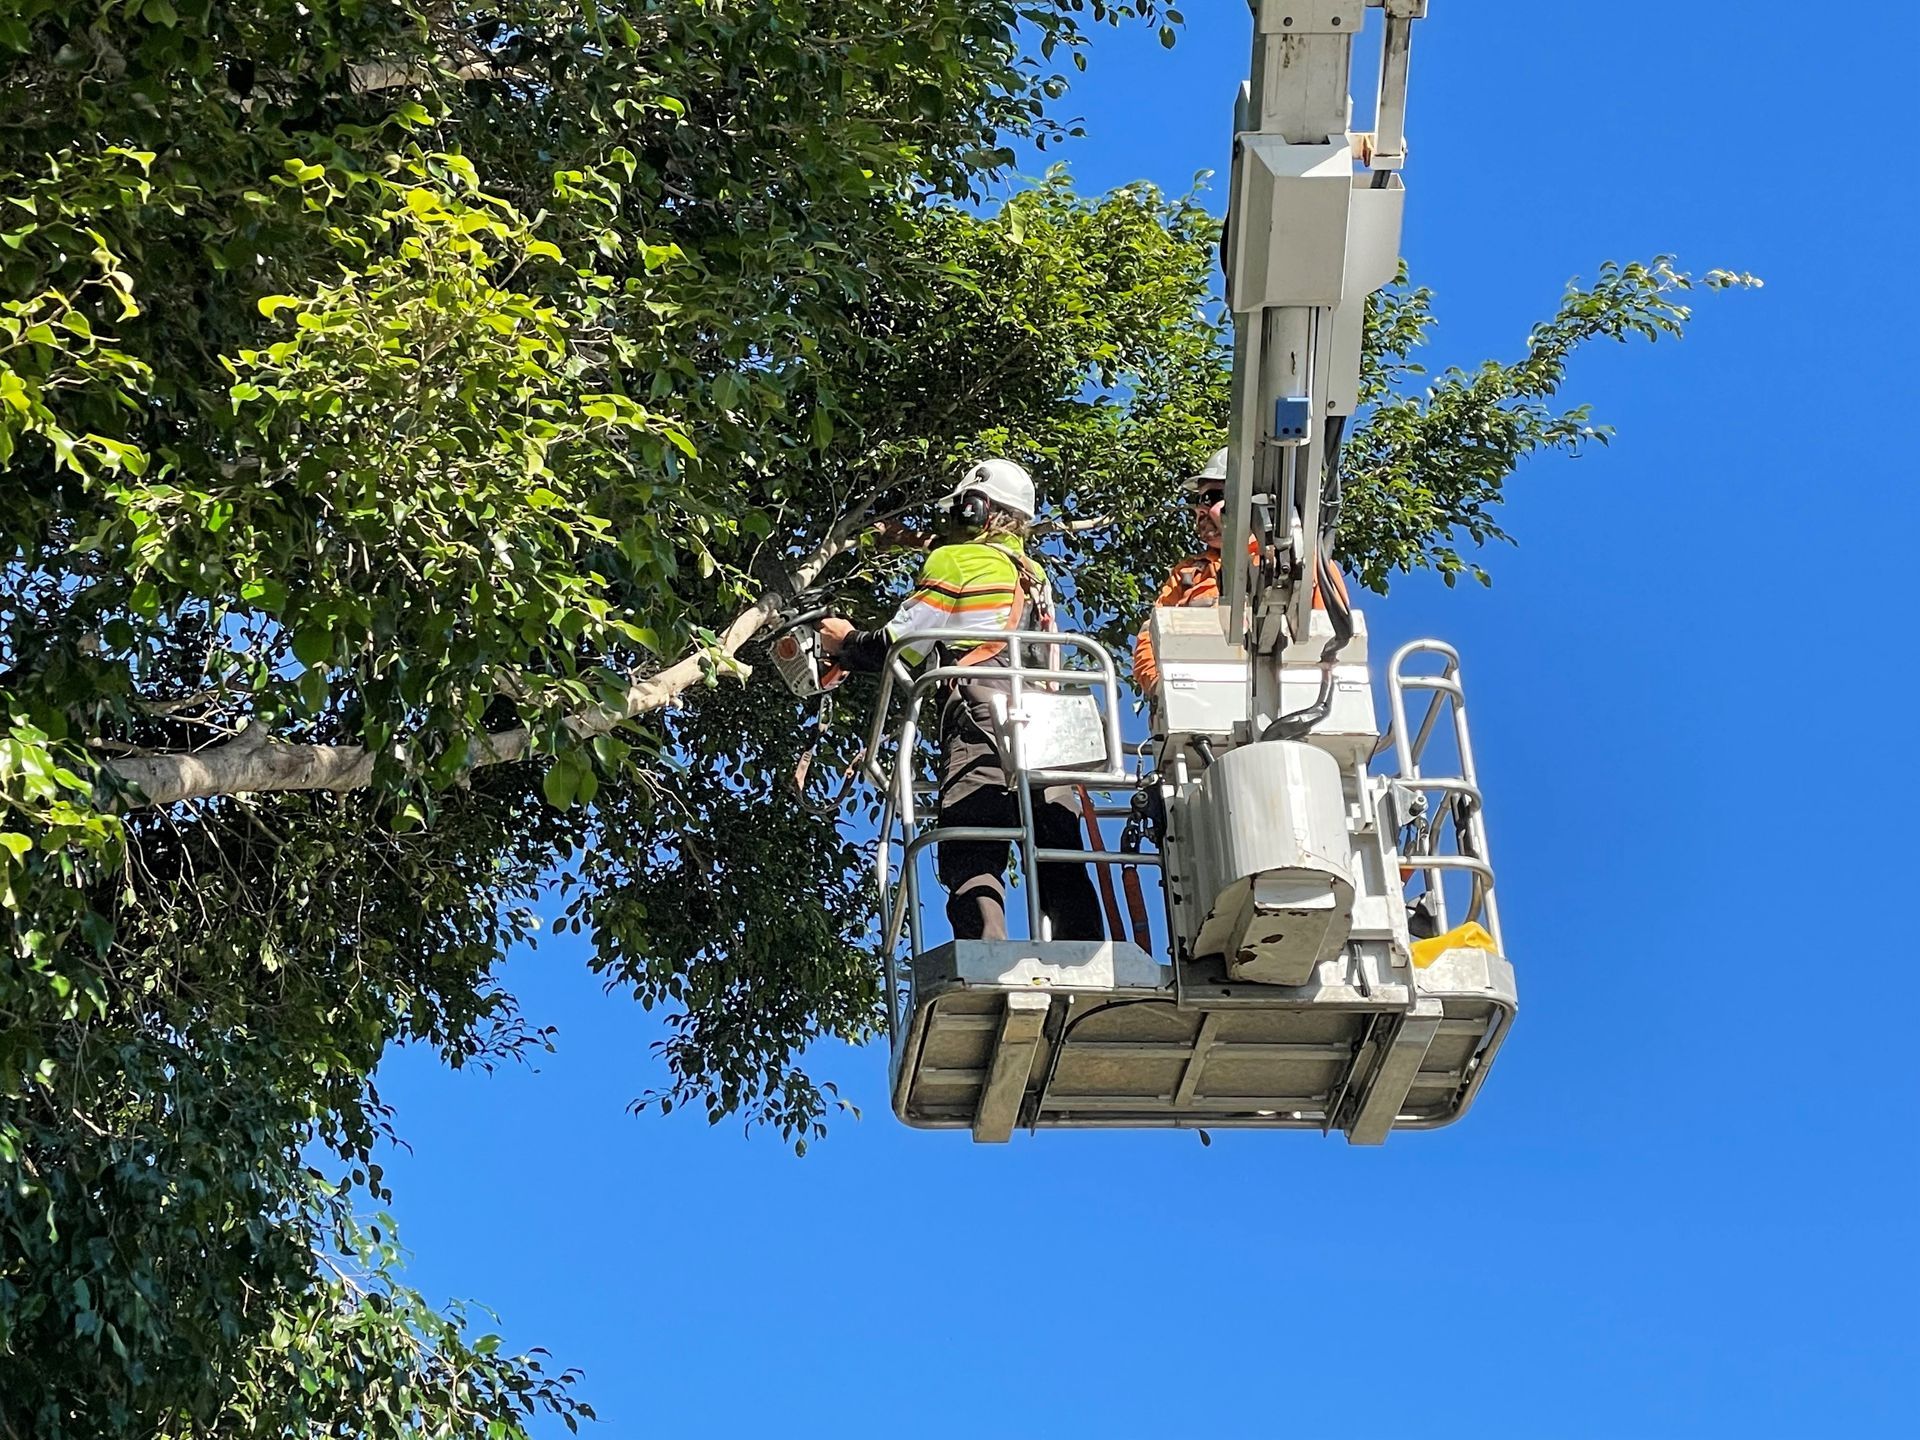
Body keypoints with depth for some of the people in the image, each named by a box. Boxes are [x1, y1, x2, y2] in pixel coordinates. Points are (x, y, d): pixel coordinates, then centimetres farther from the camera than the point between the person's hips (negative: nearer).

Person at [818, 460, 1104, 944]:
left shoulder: (956, 561, 9)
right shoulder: (1036, 577, 31)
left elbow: (900, 645, 5)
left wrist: (847, 642, 25)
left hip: (982, 722, -6)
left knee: (972, 860, -14)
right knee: (1061, 865, 1)